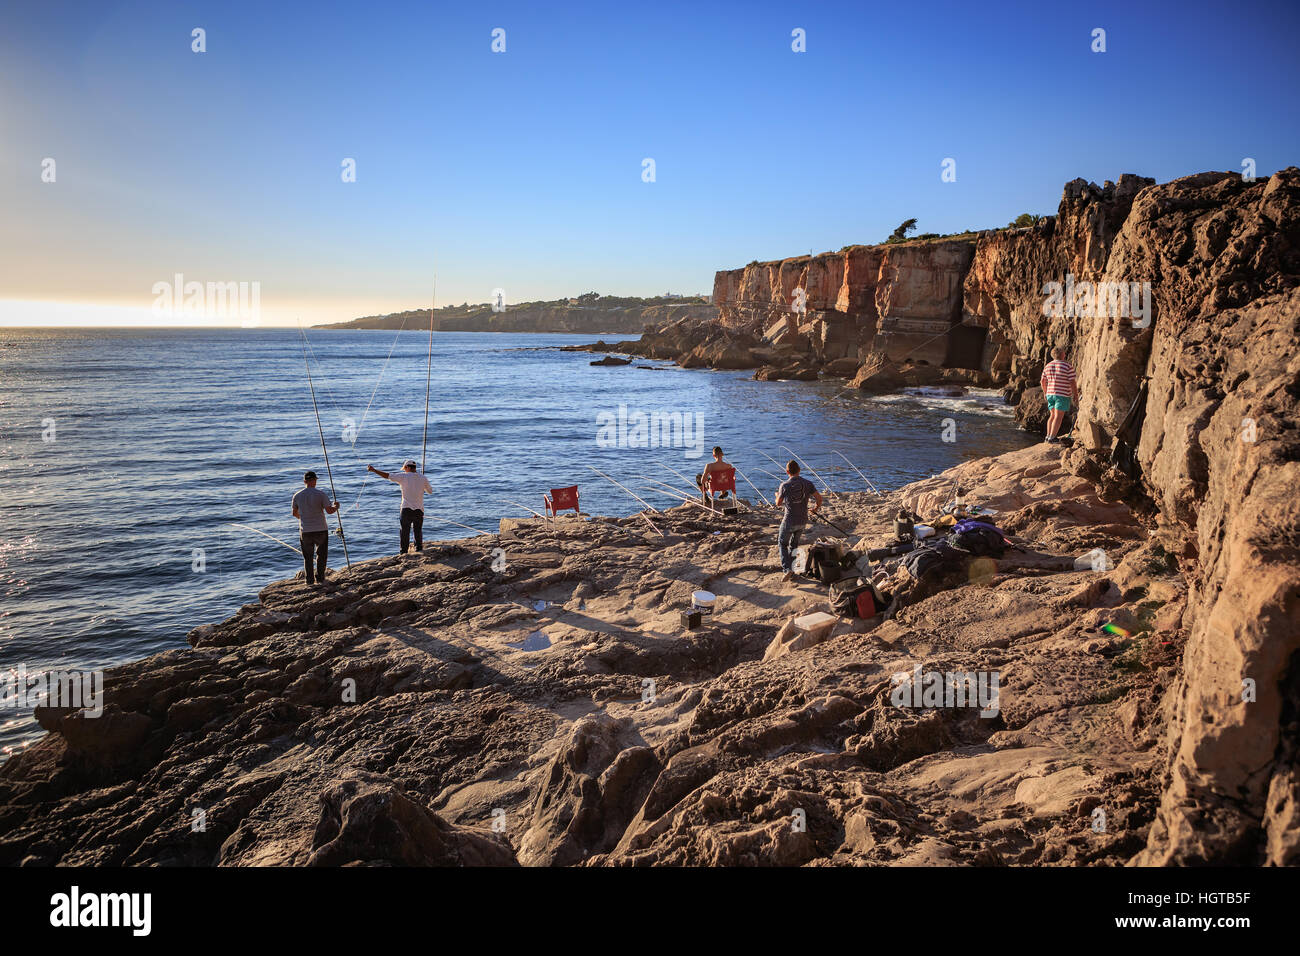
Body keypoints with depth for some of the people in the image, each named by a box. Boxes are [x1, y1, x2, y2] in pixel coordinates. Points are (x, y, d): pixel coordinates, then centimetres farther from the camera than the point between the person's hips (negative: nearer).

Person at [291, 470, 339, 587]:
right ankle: (320, 579, 11)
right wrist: (336, 506, 8)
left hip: (305, 531, 2)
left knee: (308, 557, 12)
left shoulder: (297, 496, 0)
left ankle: (310, 581, 14)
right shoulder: (321, 494, -10)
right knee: (321, 555, 12)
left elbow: (295, 513, 12)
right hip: (321, 529, -2)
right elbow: (329, 511, -13)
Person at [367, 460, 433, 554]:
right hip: (419, 509, 3)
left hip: (407, 509, -2)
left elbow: (387, 476, -5)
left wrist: (373, 470, 3)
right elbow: (430, 491, 16)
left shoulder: (404, 476, -5)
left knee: (405, 532, 3)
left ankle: (403, 552, 5)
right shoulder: (423, 478, 4)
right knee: (418, 531, 10)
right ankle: (419, 551, 13)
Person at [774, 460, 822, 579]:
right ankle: (792, 569, 26)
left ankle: (787, 569, -7)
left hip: (789, 521, -3)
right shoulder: (808, 483, -4)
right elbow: (819, 498, -8)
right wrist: (816, 508, 14)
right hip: (802, 521, 4)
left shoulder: (784, 485, -10)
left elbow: (778, 503, 1)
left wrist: (777, 495, 25)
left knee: (782, 544, 12)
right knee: (794, 544, 22)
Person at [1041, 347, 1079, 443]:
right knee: (1058, 417, -4)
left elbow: (1043, 381, 11)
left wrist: (1045, 392, 24)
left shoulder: (1047, 366, 6)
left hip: (1050, 394, 6)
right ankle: (1051, 438, -9)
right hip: (1063, 395, -6)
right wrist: (1076, 395, -1)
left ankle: (1048, 436, 13)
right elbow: (1072, 382, -11)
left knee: (1052, 415, 16)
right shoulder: (1068, 366, -10)